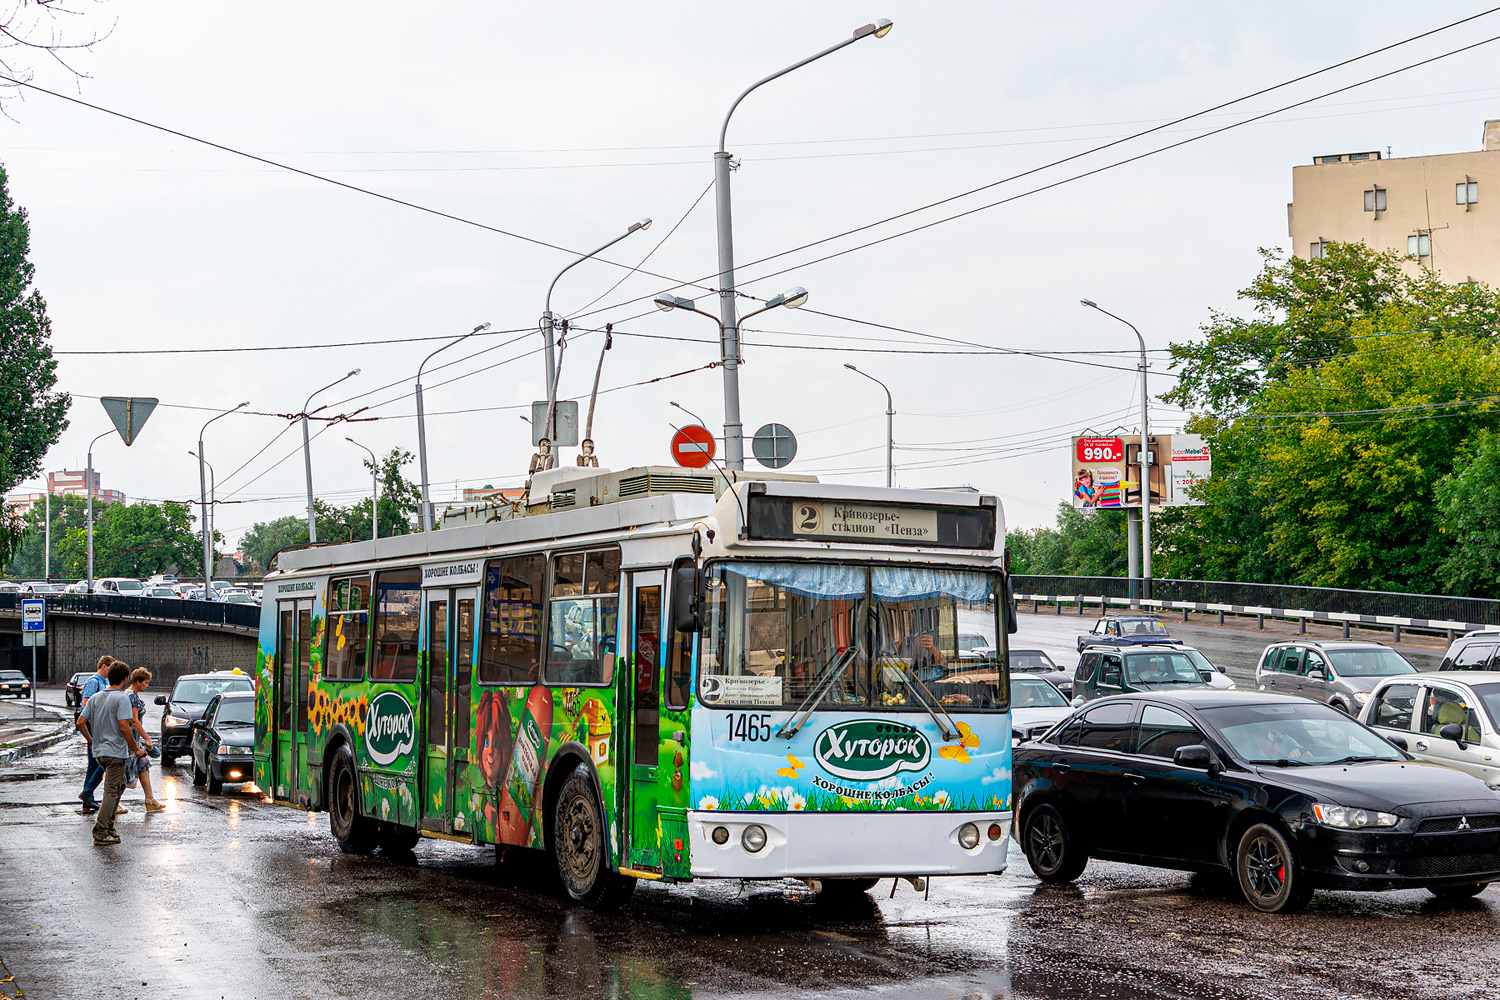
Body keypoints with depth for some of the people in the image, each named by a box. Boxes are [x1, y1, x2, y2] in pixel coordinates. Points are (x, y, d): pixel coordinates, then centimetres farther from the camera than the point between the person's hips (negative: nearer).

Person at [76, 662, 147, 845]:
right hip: (115, 752, -8)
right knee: (111, 792, -3)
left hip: (99, 752, 8)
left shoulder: (95, 698, 9)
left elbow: (81, 722, 9)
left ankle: (109, 828, 18)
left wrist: (91, 740, 22)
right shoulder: (122, 698, -13)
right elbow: (123, 727, -20)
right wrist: (136, 749, -12)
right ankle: (100, 834, -4)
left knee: (119, 784, 21)